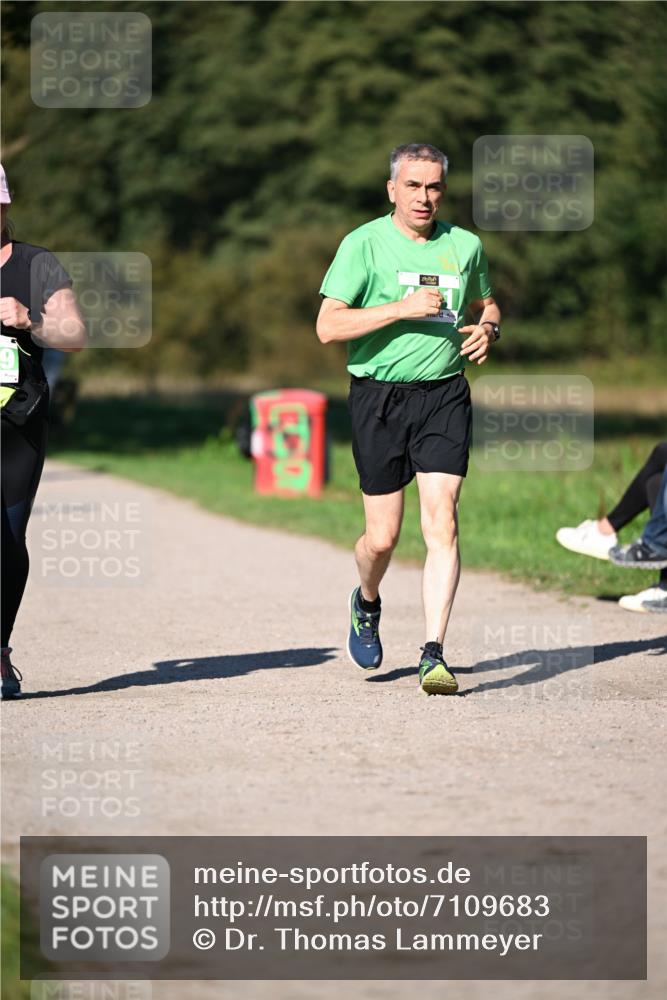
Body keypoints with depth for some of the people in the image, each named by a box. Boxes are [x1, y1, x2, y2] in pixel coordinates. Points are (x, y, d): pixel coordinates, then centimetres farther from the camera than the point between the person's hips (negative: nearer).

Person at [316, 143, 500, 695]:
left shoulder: (465, 246, 9)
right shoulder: (364, 244, -3)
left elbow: (486, 305, 27)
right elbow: (328, 326, -10)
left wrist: (488, 328, 3)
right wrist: (404, 307, -18)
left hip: (444, 395, 2)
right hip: (379, 396, -2)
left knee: (442, 522, -12)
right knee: (382, 537, 2)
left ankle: (434, 655, -12)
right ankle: (367, 603, 37)